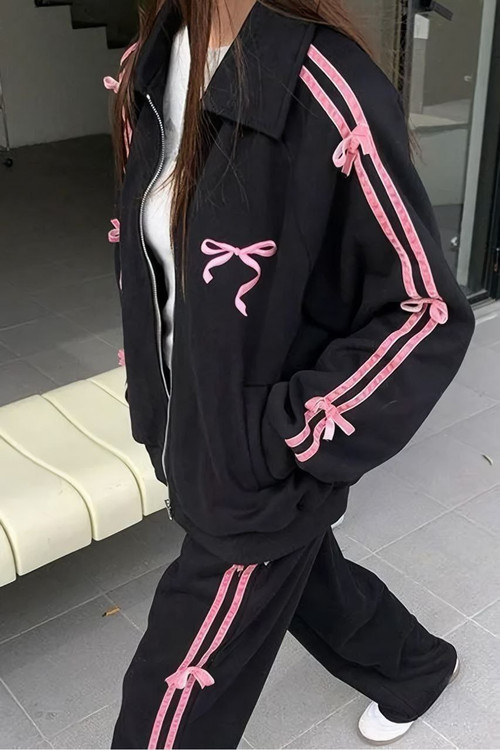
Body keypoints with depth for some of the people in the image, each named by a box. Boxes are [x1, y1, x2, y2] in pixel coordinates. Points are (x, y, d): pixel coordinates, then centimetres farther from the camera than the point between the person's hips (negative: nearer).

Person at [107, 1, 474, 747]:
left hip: (261, 472, -7)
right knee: (307, 579, 30)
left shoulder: (329, 95, -26)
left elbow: (431, 311, -19)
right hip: (191, 433, 7)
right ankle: (416, 668, 61)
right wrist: (153, 394, 12)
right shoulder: (151, 66, -2)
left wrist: (285, 437, -19)